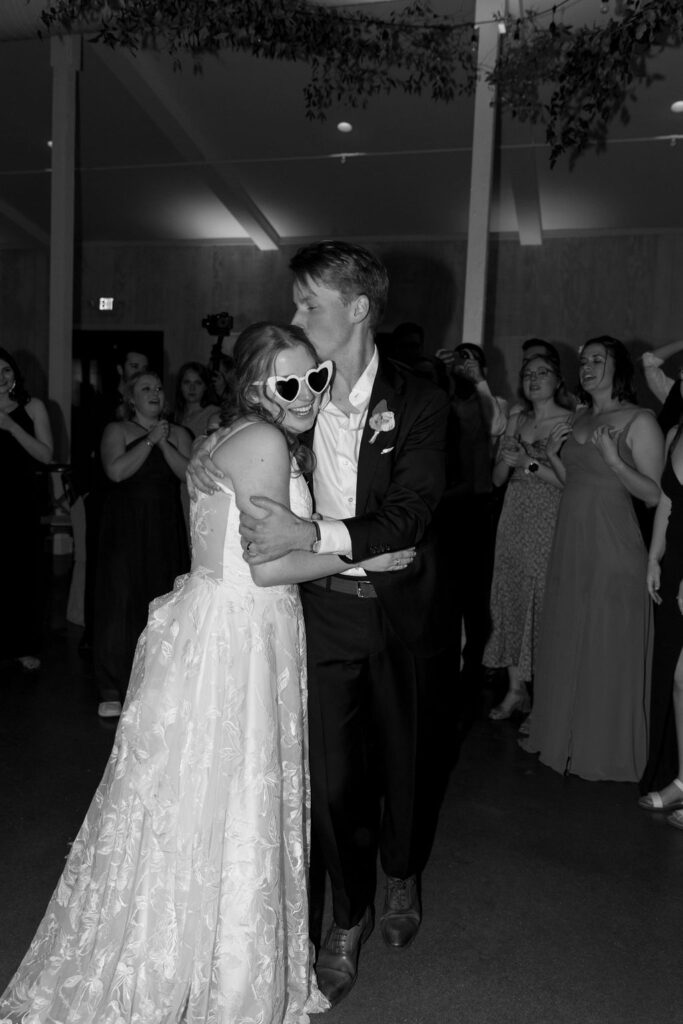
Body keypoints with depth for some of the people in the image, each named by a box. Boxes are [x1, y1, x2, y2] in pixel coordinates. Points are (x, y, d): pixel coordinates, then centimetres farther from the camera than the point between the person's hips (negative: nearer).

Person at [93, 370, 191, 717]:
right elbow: (117, 471, -11)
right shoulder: (117, 430, 6)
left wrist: (164, 443, -10)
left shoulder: (178, 434, 12)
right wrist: (150, 441, -11)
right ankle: (113, 689, 0)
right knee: (120, 599, -6)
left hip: (166, 530, 3)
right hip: (125, 527, -2)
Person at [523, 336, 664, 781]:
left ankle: (608, 749, 19)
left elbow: (655, 494, -11)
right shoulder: (580, 419, 14)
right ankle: (566, 734, 30)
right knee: (566, 640, 14)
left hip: (613, 545, -7)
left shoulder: (640, 421, -7)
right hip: (570, 545, 7)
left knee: (608, 648, 3)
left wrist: (614, 458, -23)